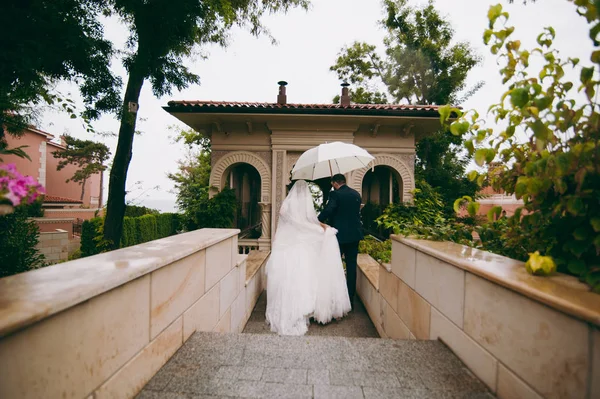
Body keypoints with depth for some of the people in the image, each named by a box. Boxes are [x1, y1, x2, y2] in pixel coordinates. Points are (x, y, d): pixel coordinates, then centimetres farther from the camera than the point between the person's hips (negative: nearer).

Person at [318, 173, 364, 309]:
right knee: (351, 266, 11)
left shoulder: (335, 194, -11)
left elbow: (327, 211, -21)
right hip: (354, 234, 6)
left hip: (340, 235, -6)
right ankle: (350, 299, 18)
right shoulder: (356, 194, 9)